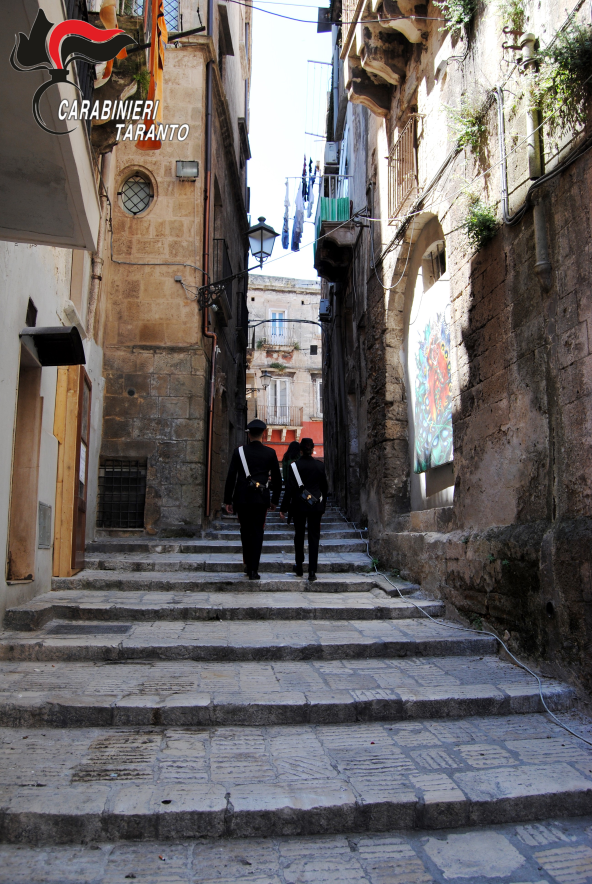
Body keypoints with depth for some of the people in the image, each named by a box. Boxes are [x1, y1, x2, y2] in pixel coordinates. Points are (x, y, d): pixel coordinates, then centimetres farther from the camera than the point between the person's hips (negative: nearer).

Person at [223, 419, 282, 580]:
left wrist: (228, 500, 4)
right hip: (261, 499, 0)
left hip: (241, 498, 1)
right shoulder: (270, 453, 1)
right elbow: (277, 479, 5)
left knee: (245, 532, 15)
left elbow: (231, 477, -1)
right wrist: (275, 500, 16)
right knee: (257, 533, 3)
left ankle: (248, 564, 23)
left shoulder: (239, 451, -1)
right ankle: (253, 569, -2)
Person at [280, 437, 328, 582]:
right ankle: (312, 571, -4)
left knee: (299, 536, 15)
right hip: (316, 506, 1)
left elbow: (289, 487, -7)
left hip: (299, 505, -1)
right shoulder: (320, 465, -1)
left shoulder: (295, 465, -8)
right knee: (314, 537, 2)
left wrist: (283, 507, -1)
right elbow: (324, 487, 5)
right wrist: (323, 504, 17)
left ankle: (299, 567, 23)